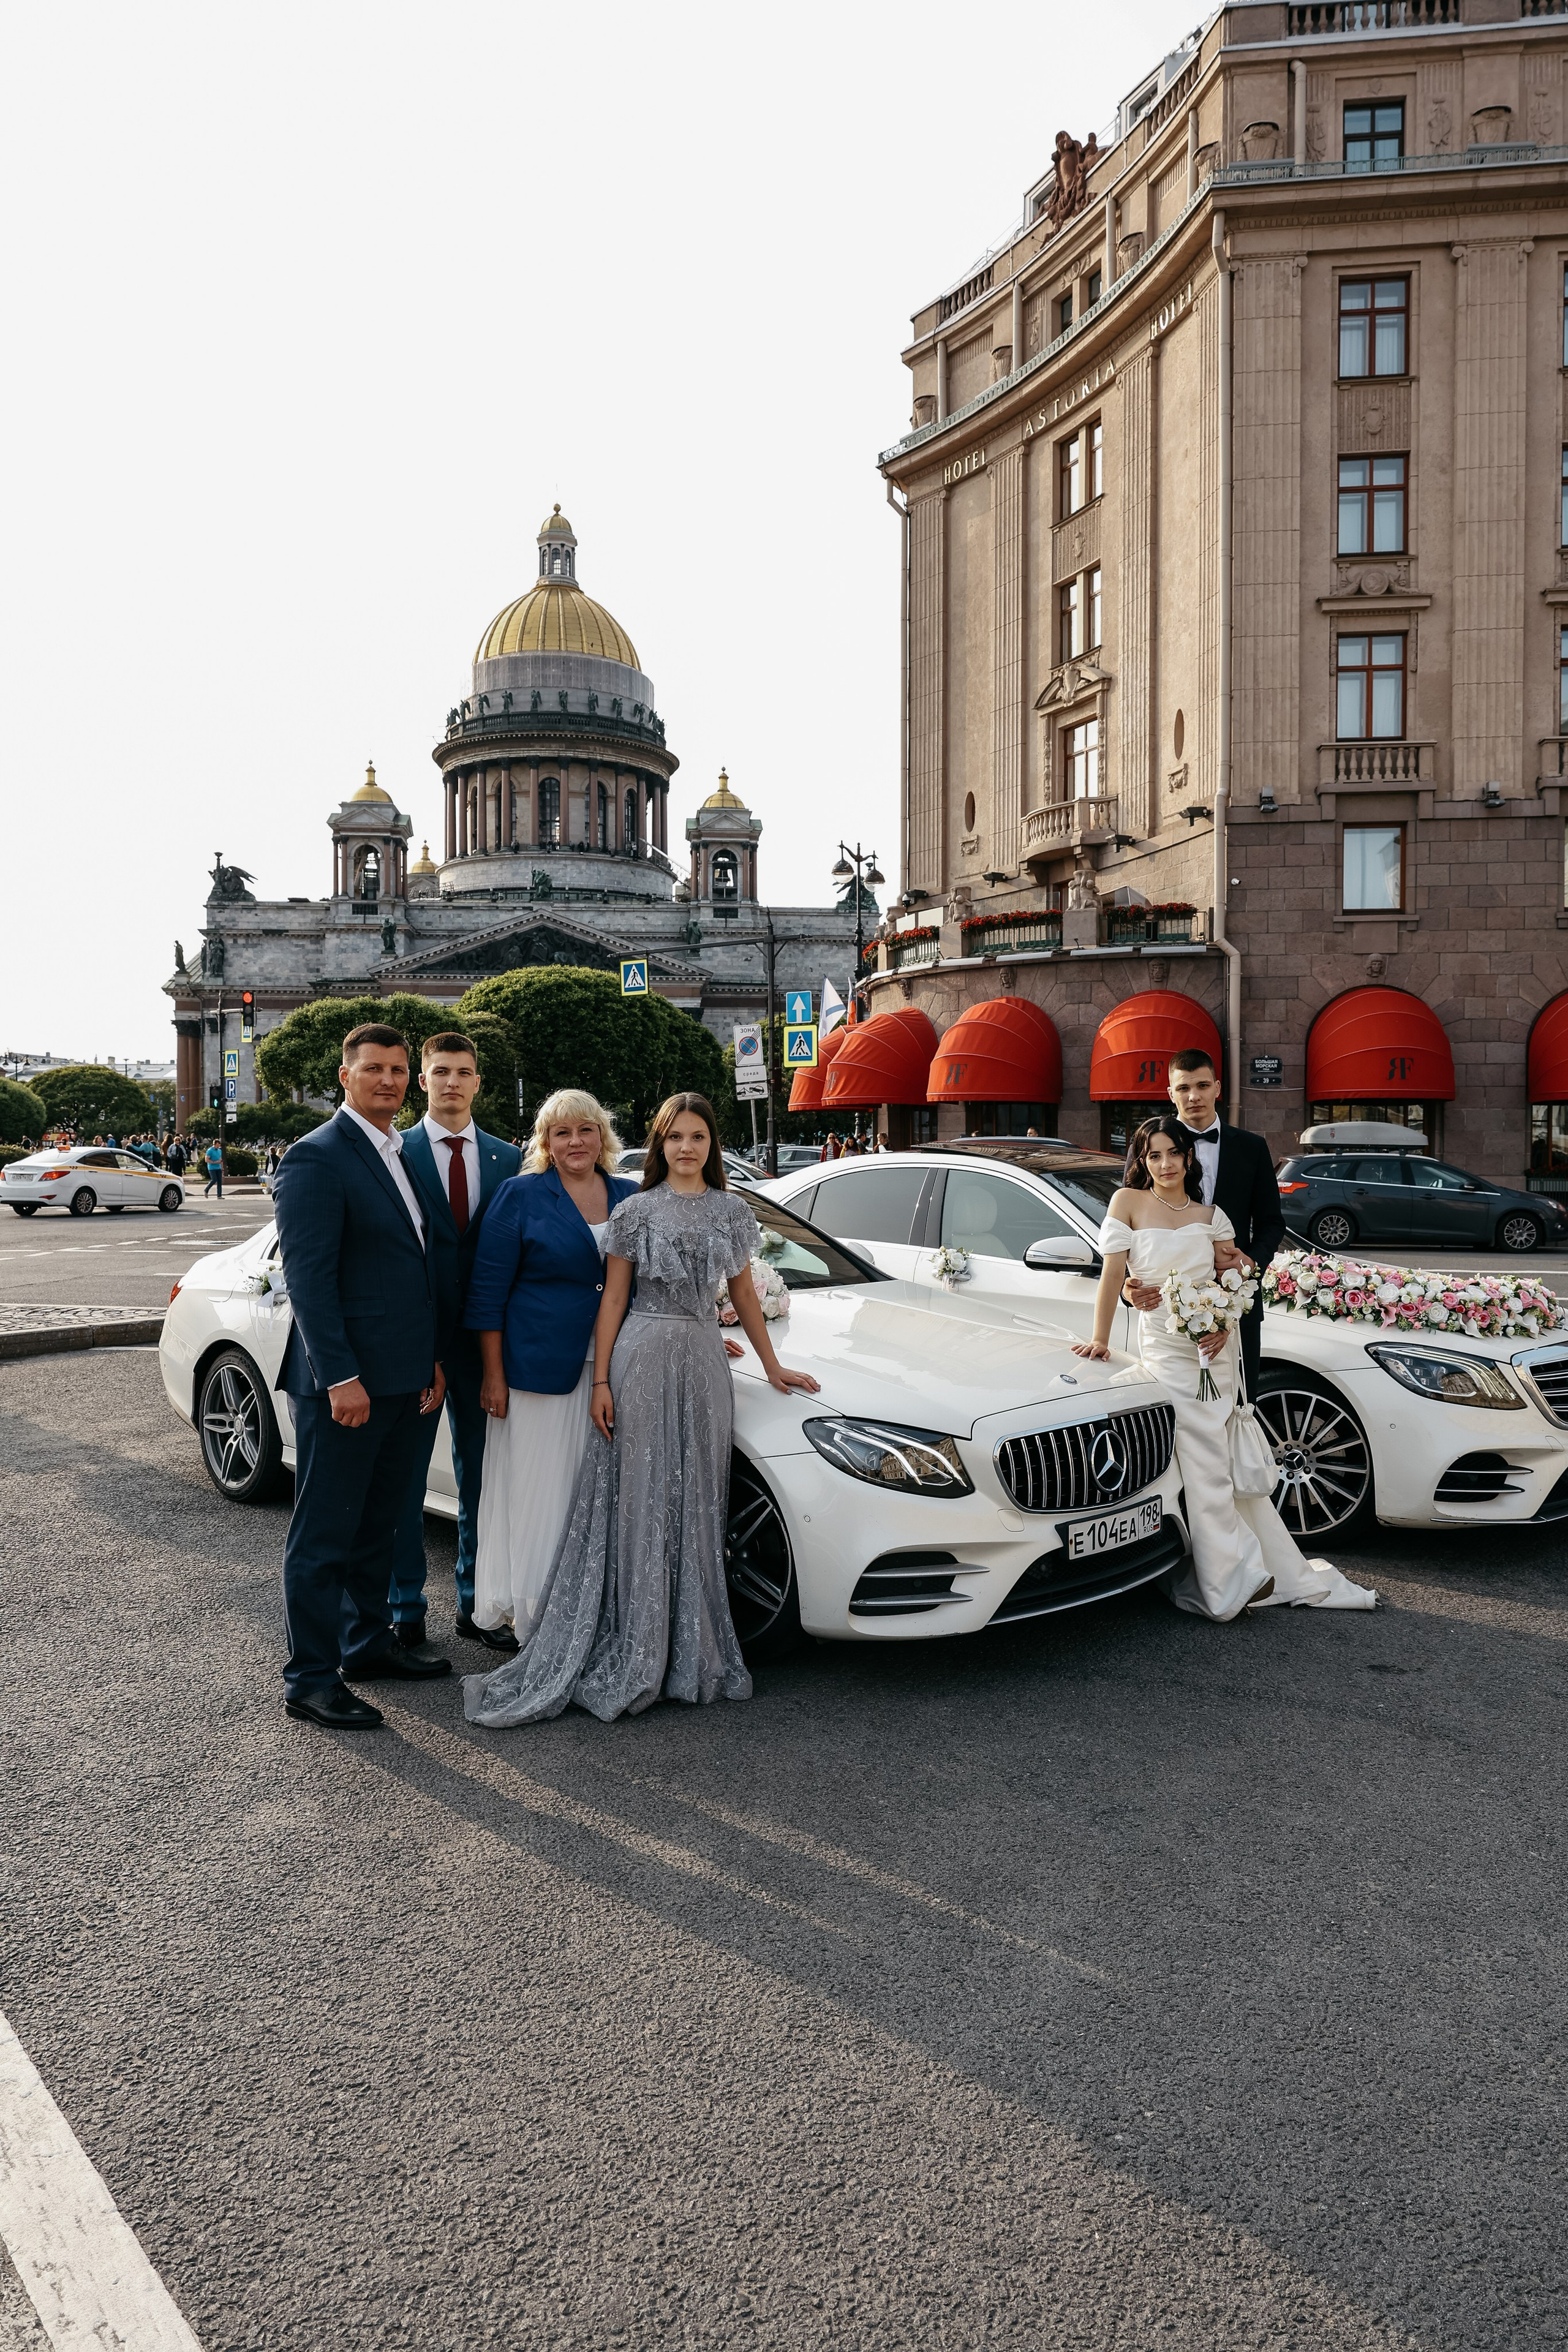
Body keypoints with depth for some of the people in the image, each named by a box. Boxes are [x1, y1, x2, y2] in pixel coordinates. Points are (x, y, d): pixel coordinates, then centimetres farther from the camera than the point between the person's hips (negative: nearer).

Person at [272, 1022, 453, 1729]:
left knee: (377, 1523, 20)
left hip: (400, 1379, 9)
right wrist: (341, 1378, -22)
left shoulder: (404, 1157, 14)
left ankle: (368, 1643, 34)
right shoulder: (318, 1159, -13)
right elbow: (308, 1277, -18)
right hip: (343, 1382, -9)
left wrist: (431, 1357, 14)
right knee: (324, 1534, 2)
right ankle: (311, 1678, 13)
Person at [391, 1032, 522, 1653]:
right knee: (404, 1478, 6)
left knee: (482, 1476, 12)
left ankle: (475, 1605, 26)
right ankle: (406, 1613, 19)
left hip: (482, 1339, 3)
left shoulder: (507, 1160, 7)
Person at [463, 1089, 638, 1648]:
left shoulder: (631, 1197, 9)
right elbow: (488, 1291, -4)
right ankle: (524, 1615, 17)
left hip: (611, 1371, 4)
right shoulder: (521, 1196, -2)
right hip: (539, 1367, -4)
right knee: (537, 1494, 2)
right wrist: (494, 1375, -8)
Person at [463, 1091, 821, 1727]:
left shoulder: (732, 1213, 9)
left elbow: (743, 1295, 16)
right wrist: (601, 1382, -6)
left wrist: (772, 1366, 17)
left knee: (695, 1507, 7)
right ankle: (632, 1657, 10)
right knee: (639, 1504, 0)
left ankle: (691, 1651, 18)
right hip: (644, 1357, -3)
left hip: (704, 1361, 3)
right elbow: (613, 1299, -1)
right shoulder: (636, 1211, 0)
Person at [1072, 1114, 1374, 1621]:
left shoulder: (1210, 1215, 10)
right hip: (1166, 1346, -4)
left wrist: (1224, 1326, -9)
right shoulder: (1129, 1203, -2)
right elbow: (1113, 1274, -8)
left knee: (1230, 1461, 8)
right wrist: (1100, 1340, -12)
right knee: (1204, 1461, -8)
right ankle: (1231, 1579, -1)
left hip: (1214, 1345, 4)